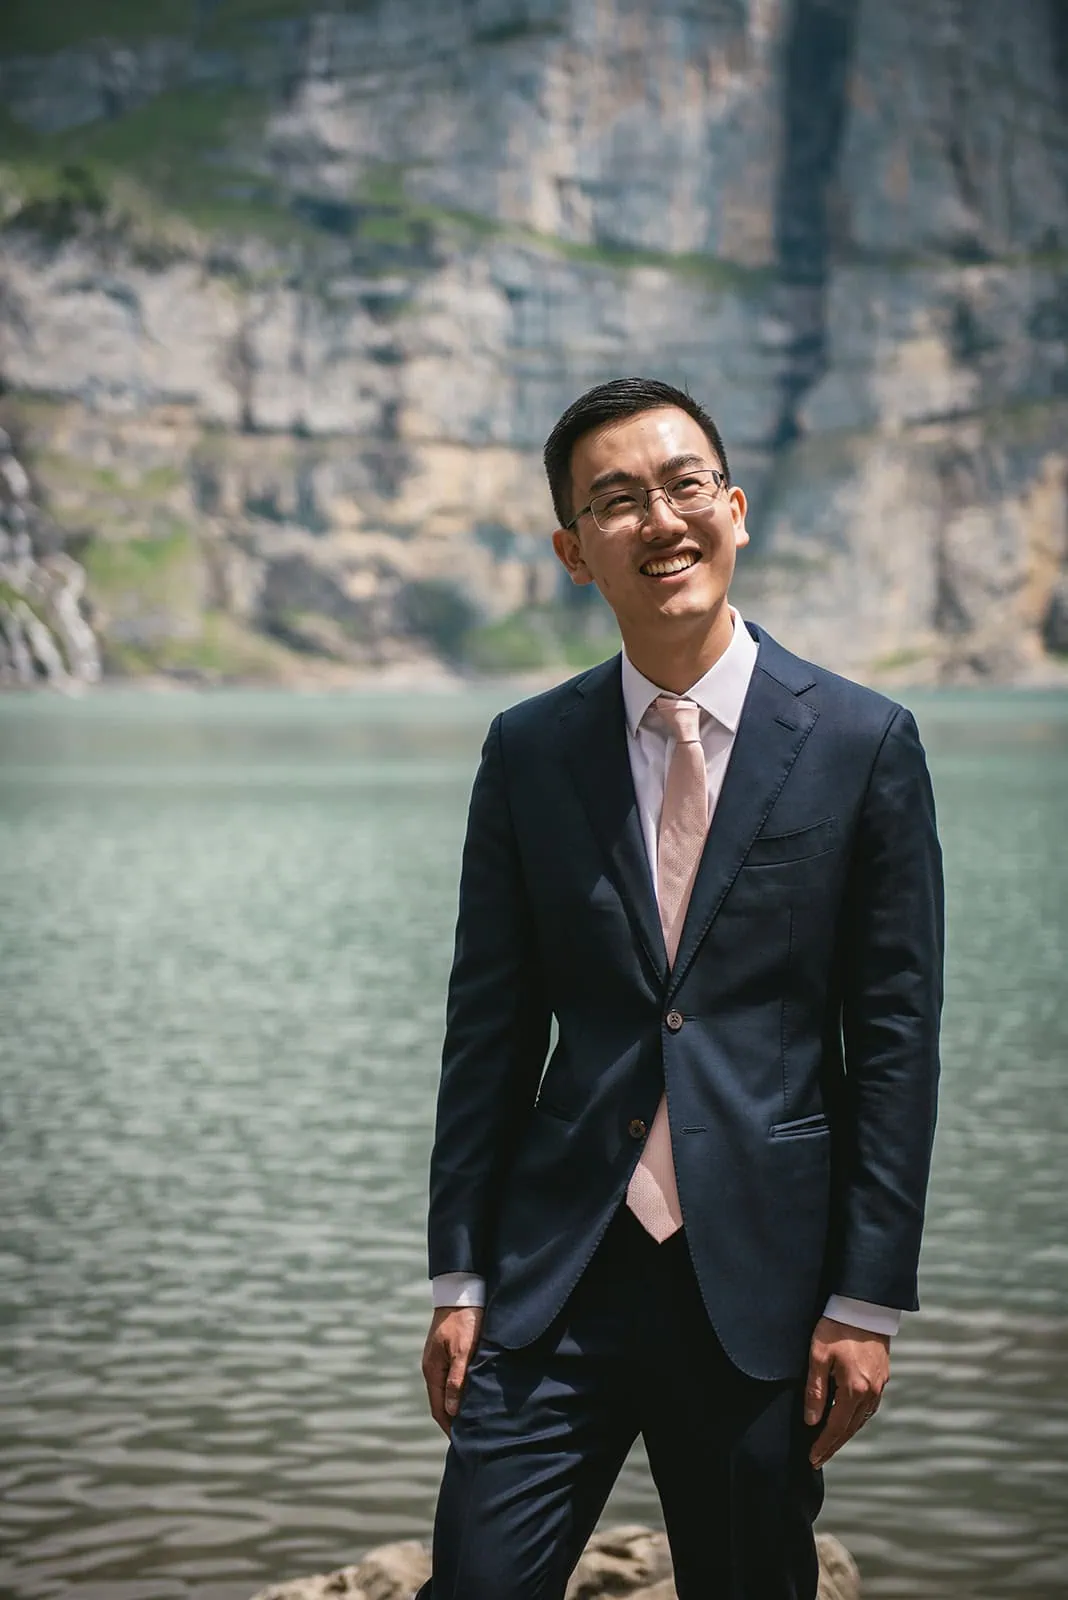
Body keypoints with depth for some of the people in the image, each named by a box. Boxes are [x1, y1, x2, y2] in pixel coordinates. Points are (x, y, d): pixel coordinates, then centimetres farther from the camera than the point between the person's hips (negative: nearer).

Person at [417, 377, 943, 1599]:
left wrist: (868, 1302, -5)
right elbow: (488, 1027, 7)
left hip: (763, 1277, -1)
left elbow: (895, 1038, -2)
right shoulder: (527, 752, 5)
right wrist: (459, 1277, 3)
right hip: (556, 1274, 1)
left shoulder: (862, 744, -1)